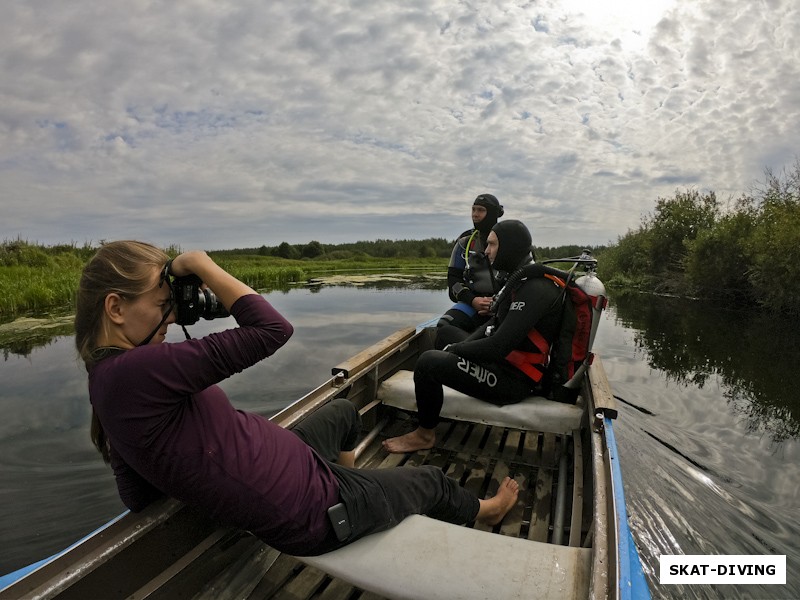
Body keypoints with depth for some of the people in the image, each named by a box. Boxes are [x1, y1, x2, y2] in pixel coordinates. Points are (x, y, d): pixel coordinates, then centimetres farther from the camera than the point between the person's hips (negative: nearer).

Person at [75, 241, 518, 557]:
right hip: (311, 512, -8)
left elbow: (139, 497, 8)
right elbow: (271, 329, -31)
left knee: (344, 413, 33)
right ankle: (481, 511, 53)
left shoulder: (108, 380, 1)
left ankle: (351, 476, 61)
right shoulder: (135, 371, -30)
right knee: (432, 481, 18)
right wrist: (200, 265, -20)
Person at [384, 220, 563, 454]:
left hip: (513, 381, -10)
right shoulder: (523, 279, 8)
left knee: (429, 362, -20)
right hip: (508, 362, 10)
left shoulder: (534, 289, -24)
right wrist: (458, 346, 0)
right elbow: (495, 325, 13)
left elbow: (498, 347, -30)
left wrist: (454, 350, -14)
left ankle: (425, 435, 2)